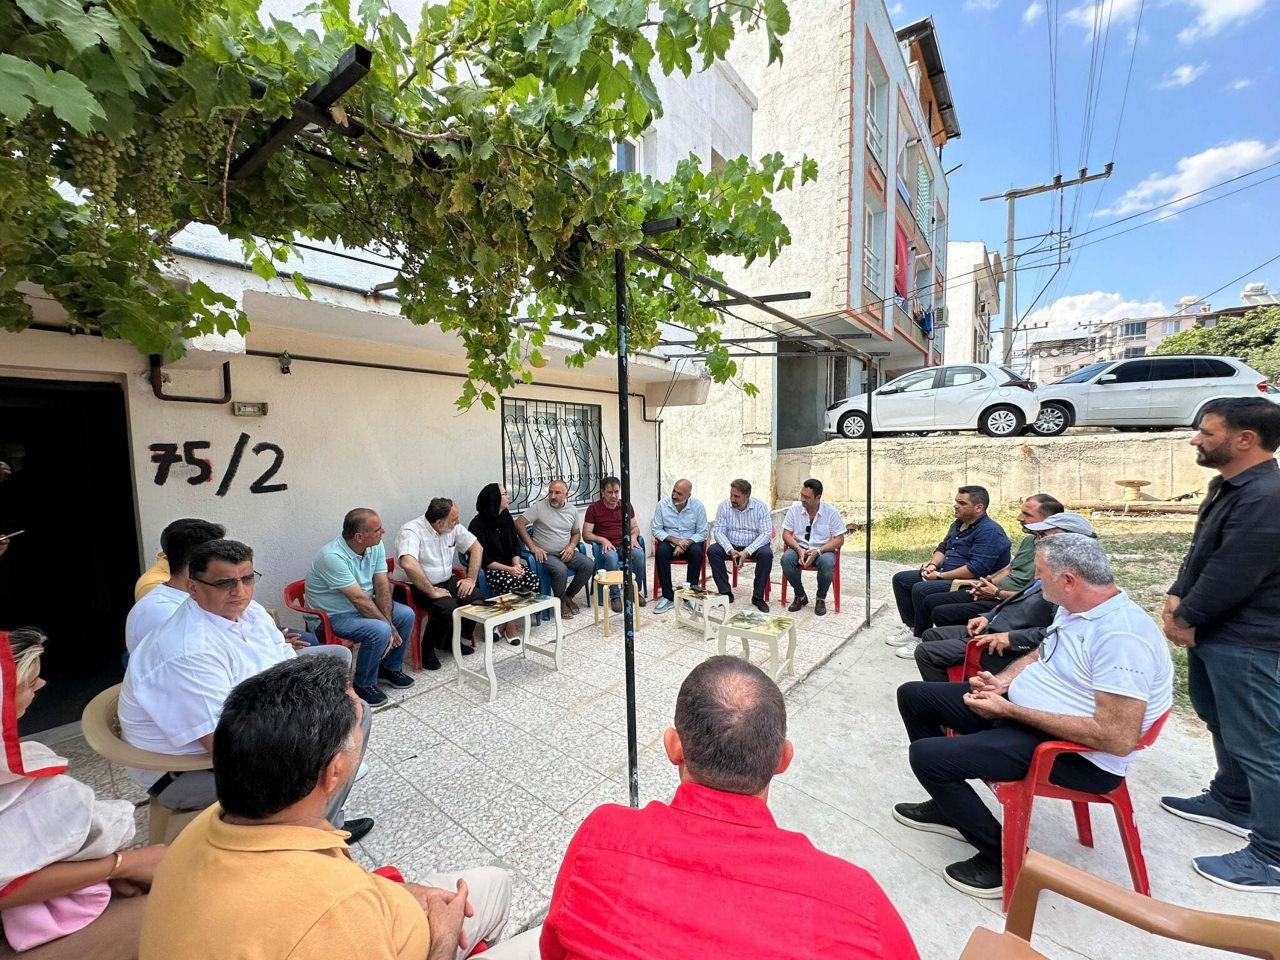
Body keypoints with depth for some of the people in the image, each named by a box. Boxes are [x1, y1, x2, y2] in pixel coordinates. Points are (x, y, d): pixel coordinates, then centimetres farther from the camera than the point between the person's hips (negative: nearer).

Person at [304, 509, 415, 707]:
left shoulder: (376, 546, -9)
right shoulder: (333, 557, -31)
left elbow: (382, 585, -8)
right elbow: (359, 599, -28)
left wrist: (388, 622, -18)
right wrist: (388, 625, -21)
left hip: (363, 604, 8)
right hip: (334, 615, -7)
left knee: (406, 615, -4)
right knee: (380, 631, -27)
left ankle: (389, 668, 16)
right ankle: (364, 686, -3)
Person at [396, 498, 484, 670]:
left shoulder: (453, 527, -2)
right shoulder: (412, 531, -23)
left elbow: (476, 547, 7)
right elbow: (408, 564, -39)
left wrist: (471, 579, -2)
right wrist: (432, 591, -32)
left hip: (446, 581, 7)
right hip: (418, 587, -6)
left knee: (477, 598, -14)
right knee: (448, 607, -31)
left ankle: (453, 640, 10)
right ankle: (427, 650, -4)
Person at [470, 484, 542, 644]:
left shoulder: (507, 518, 7)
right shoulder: (478, 524, -11)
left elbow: (515, 545, 7)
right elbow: (483, 559, -14)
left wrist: (516, 565, -13)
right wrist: (508, 569, -23)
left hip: (510, 564, 6)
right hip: (489, 569, -6)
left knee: (533, 578, -21)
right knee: (510, 582, -33)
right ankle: (510, 625, -11)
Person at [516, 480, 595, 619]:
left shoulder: (572, 510, 8)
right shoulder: (539, 506, -8)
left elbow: (576, 533, 18)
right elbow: (518, 523, -15)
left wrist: (571, 546, -4)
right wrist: (532, 547, -18)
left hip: (565, 553, 5)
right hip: (545, 554, -5)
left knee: (589, 565, -17)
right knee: (560, 570, -34)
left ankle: (568, 595, 5)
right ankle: (560, 602, -5)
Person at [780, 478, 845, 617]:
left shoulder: (831, 511, -8)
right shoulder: (795, 508, -3)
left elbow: (839, 539, -7)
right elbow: (786, 533, -1)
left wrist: (818, 551, -21)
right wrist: (799, 549, -20)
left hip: (823, 550, -2)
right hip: (800, 548, 2)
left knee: (827, 563, -36)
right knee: (786, 558, -30)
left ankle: (821, 599, -8)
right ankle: (800, 595, -6)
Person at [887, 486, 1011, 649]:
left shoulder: (990, 531, -17)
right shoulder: (958, 524, 14)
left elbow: (976, 569, -25)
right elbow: (942, 548, 24)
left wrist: (940, 576, -20)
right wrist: (933, 564, 1)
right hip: (943, 575, 10)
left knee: (920, 590, -30)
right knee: (900, 578, 4)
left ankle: (921, 639, -12)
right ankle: (913, 628, 7)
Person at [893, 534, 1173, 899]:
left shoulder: (1123, 637, -27)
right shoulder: (1075, 609, 3)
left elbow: (1119, 739, -29)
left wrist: (1010, 710, -26)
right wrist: (1002, 681, -1)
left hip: (1079, 754, -9)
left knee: (926, 755, -20)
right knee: (913, 695, 8)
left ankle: (1006, 859, 4)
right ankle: (951, 805, 25)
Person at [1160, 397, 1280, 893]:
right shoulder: (1229, 486, 9)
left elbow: (1230, 577, -23)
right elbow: (1200, 552, 13)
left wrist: (1186, 619, -10)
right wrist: (1177, 599, 2)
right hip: (1213, 631, 10)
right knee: (1224, 723, 24)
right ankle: (1232, 802, 42)